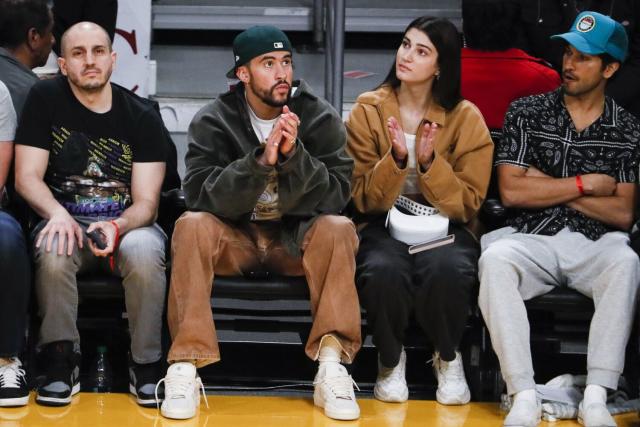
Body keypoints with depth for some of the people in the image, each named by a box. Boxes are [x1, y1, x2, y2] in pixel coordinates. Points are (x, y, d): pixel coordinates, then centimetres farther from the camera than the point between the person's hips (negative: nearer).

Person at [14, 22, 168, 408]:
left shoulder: (143, 117, -3)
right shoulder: (45, 100, -1)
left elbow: (146, 201, -6)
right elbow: (27, 178, -4)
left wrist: (117, 227, -29)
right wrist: (57, 213, -26)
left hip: (128, 223, 0)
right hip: (68, 220, 0)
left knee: (144, 249, -34)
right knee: (53, 247, -34)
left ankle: (147, 366, -20)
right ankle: (61, 360, -19)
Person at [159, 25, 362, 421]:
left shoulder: (321, 117, -5)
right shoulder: (212, 121, -7)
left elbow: (337, 194, -12)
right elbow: (200, 195, -18)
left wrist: (294, 156, -30)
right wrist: (260, 160, -32)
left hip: (297, 239, 0)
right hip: (234, 238, 0)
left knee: (339, 229, -30)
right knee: (191, 226, -31)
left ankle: (331, 366, -30)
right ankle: (185, 367, -31)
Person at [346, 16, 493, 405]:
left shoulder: (466, 117, -2)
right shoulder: (368, 110, 0)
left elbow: (466, 204, -5)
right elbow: (363, 199, -3)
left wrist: (430, 162, -21)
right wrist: (395, 160, -21)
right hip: (385, 225, 0)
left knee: (446, 270, -36)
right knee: (384, 271, -36)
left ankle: (449, 358, -6)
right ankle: (391, 359, -6)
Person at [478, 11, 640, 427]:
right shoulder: (526, 112, 8)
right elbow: (512, 191, -2)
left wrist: (547, 187, -4)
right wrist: (586, 184, -4)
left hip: (595, 243, 0)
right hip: (532, 238, 0)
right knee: (495, 260, -34)